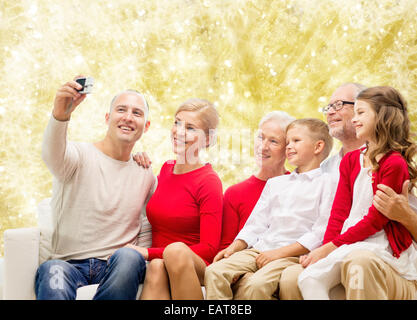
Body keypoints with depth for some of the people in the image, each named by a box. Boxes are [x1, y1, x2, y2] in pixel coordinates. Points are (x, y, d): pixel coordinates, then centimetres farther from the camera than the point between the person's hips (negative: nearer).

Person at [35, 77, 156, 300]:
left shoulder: (146, 176, 13)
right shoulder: (80, 155, 1)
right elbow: (52, 155, -24)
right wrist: (60, 114, -44)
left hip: (117, 266, 3)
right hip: (68, 263, -3)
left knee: (128, 257, -33)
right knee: (52, 270, -37)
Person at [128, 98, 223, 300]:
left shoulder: (209, 181, -8)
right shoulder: (165, 170, 10)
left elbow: (209, 249, -12)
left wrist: (149, 253, -16)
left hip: (194, 269, -4)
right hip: (157, 263, 4)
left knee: (176, 250, -36)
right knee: (156, 267, -32)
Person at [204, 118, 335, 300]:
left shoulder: (327, 183, 3)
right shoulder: (275, 183, 26)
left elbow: (321, 233, -7)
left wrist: (280, 252, -13)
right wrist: (234, 247, 7)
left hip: (293, 255, -6)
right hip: (258, 250, 6)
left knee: (256, 285, -32)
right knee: (214, 272, -18)